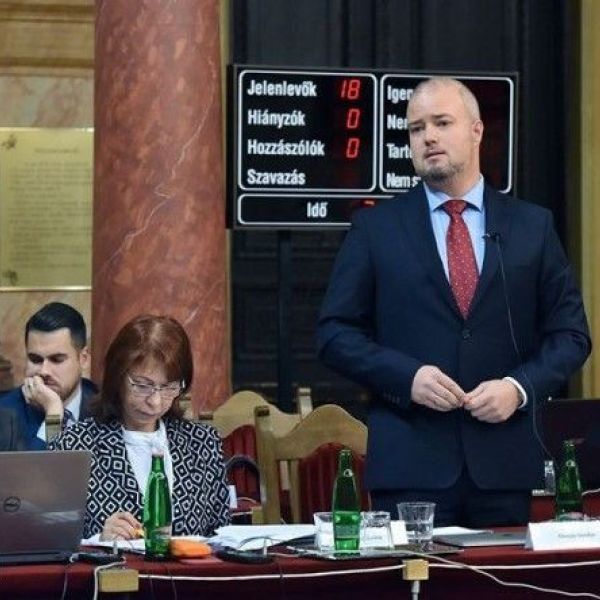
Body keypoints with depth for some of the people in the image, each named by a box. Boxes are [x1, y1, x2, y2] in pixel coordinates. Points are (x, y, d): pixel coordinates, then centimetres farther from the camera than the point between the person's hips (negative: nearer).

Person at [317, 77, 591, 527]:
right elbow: (335, 333, 4)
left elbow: (570, 334, 10)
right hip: (410, 462, -1)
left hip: (504, 467, 1)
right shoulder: (375, 228, 7)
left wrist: (520, 387, -8)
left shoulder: (532, 226, 10)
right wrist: (407, 377, -11)